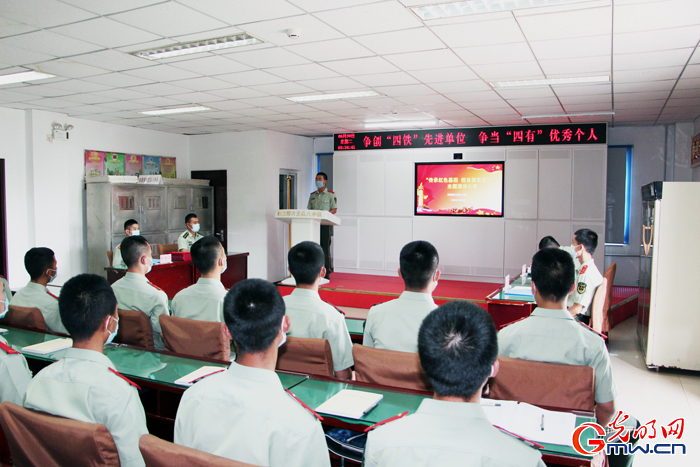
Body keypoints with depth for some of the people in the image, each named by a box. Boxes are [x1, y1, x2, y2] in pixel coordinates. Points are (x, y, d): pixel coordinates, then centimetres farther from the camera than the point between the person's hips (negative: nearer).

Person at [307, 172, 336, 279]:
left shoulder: (331, 194, 3)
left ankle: (326, 273, -2)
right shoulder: (313, 195, 18)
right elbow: (309, 209, 18)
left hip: (325, 225, -5)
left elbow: (334, 210, -2)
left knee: (325, 249, -5)